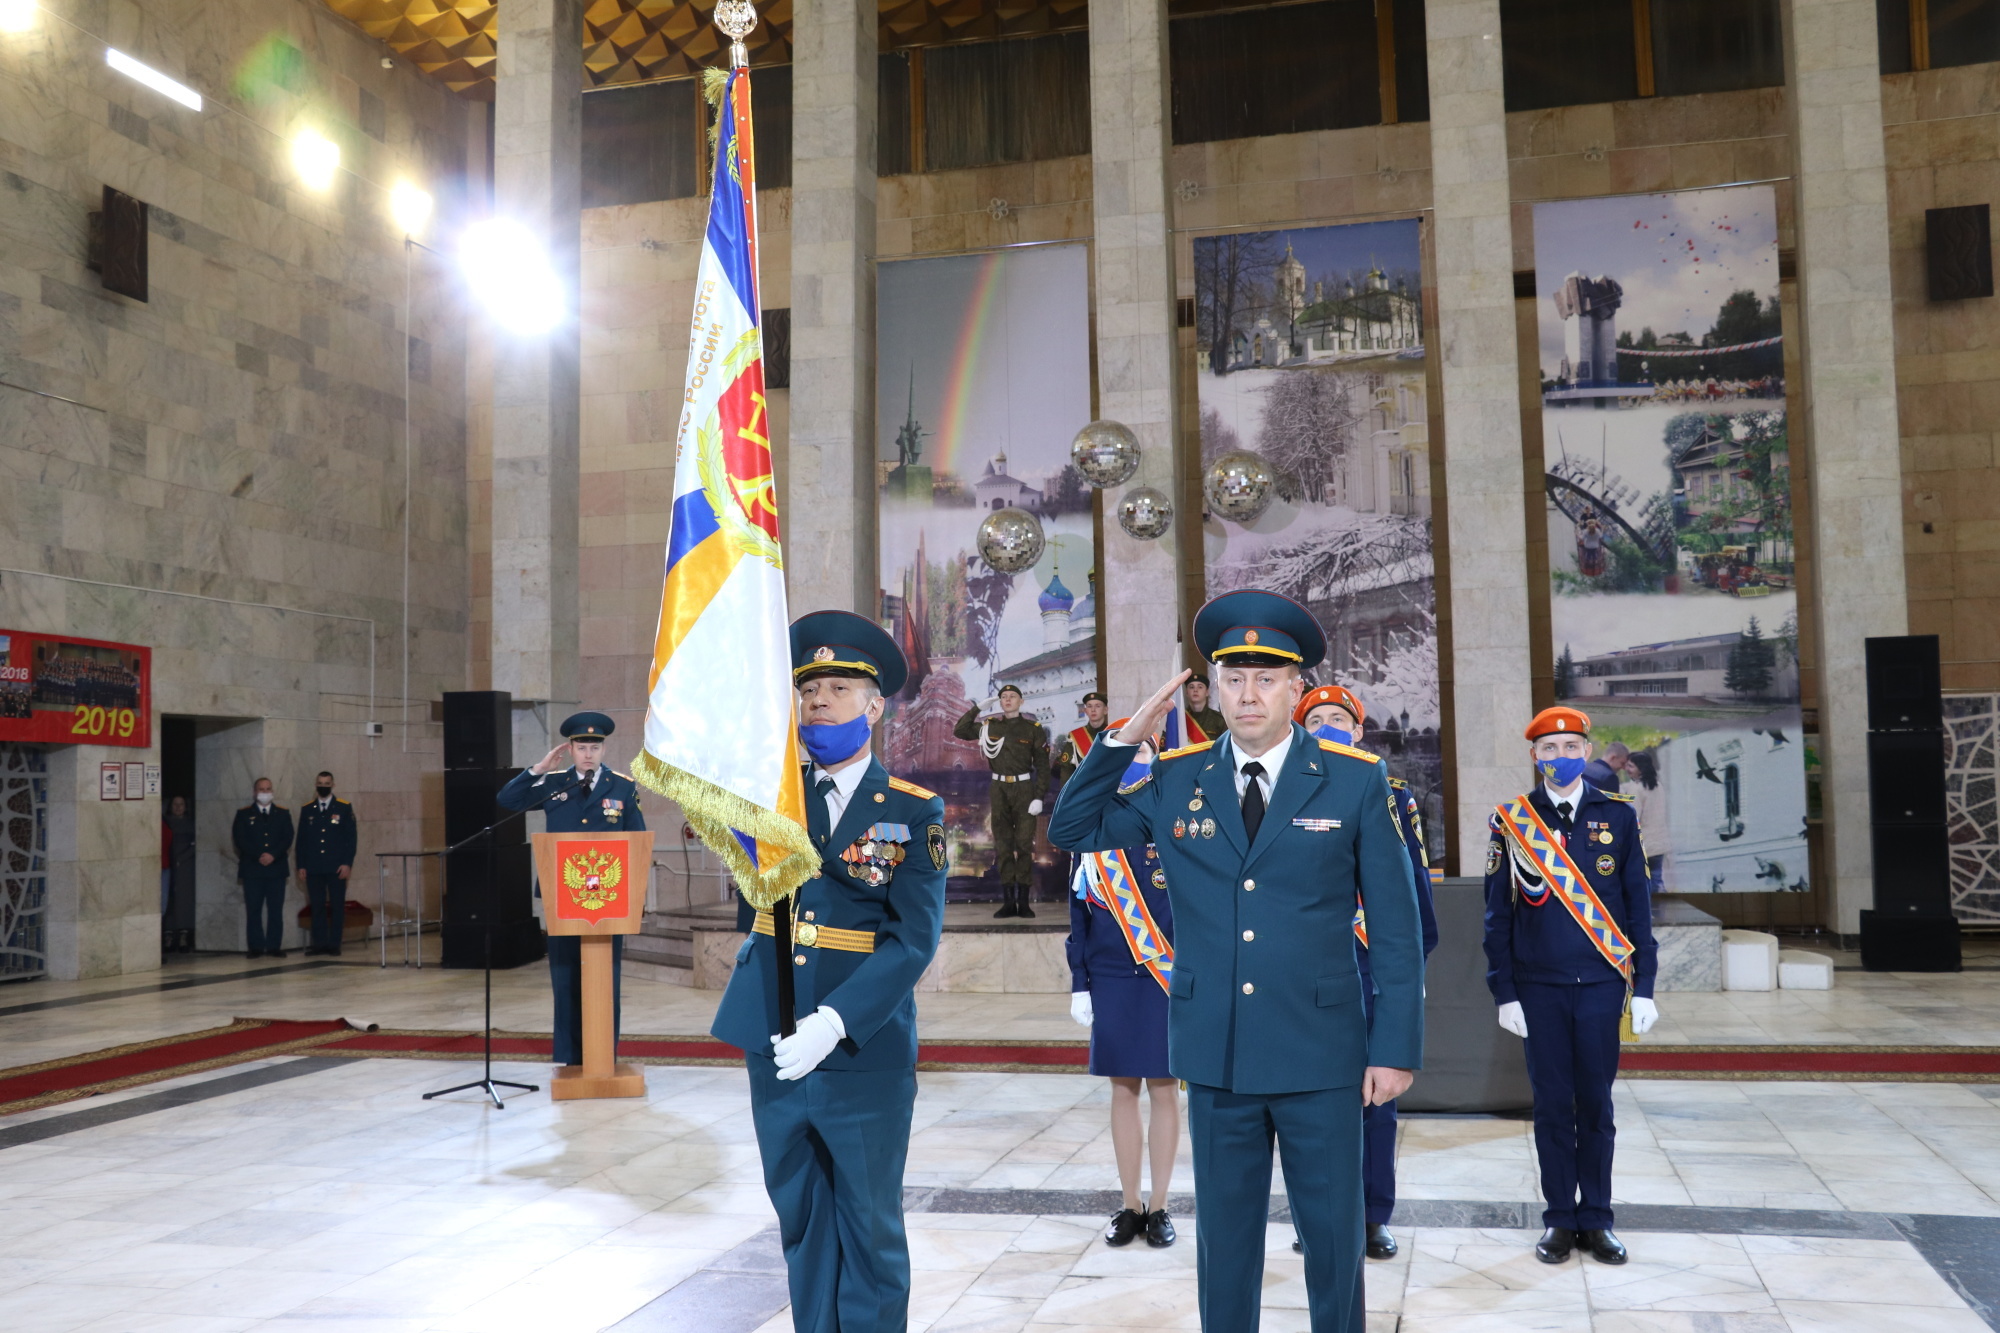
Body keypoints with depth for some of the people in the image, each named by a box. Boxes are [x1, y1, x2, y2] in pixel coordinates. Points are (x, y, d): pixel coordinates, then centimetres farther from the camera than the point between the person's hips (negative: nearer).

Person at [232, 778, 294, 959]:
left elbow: (287, 838, 4)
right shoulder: (244, 814, 10)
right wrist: (259, 856, -12)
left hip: (276, 868, 1)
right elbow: (240, 839, -1)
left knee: (276, 910, -2)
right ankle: (256, 947, 2)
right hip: (252, 869, -1)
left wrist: (273, 855, -12)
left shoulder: (283, 813, 13)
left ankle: (274, 947, 2)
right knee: (253, 910, -2)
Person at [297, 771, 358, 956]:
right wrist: (301, 866, 4)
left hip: (336, 867, -2)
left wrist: (347, 863, -8)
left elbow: (351, 838, 0)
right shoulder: (306, 809, 9)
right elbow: (301, 839, 10)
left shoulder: (344, 808, 3)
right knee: (317, 906, 3)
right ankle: (319, 942, 9)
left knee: (337, 906, 0)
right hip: (313, 868, 2)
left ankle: (334, 944, 5)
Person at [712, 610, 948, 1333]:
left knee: (869, 1230, 6)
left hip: (865, 1056, -3)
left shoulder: (912, 810, -4)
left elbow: (914, 939, -12)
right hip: (774, 1050, 4)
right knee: (802, 1222, 14)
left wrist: (835, 1024, -23)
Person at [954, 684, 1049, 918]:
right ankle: (1008, 902, 6)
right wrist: (976, 708, 2)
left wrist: (1039, 797, -10)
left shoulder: (1033, 729, -1)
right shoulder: (989, 725, 7)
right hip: (1000, 789, 3)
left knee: (1024, 844, -4)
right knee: (1002, 846, 2)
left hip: (1024, 788, -3)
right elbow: (959, 731, 9)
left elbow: (1042, 765, -2)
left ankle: (1024, 901, -1)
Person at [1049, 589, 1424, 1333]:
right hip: (1216, 1054, 2)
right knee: (1224, 1234, 13)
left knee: (1334, 1233, 9)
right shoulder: (1173, 781, 3)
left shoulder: (1355, 781, -3)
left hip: (1321, 1053, -2)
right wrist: (1125, 738, -2)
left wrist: (1395, 1047, -6)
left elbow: (1395, 928, -2)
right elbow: (1072, 832, 10)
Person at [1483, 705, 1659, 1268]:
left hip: (1601, 984, 0)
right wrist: (1504, 991, -2)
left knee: (1596, 1104, 6)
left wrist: (1643, 985, 0)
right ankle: (1559, 1218, 15)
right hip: (1539, 988, 0)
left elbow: (1638, 905, 5)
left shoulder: (1618, 816, 5)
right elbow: (1498, 913, 3)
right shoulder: (1510, 820, 3)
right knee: (1552, 1105, 5)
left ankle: (1596, 1218, 17)